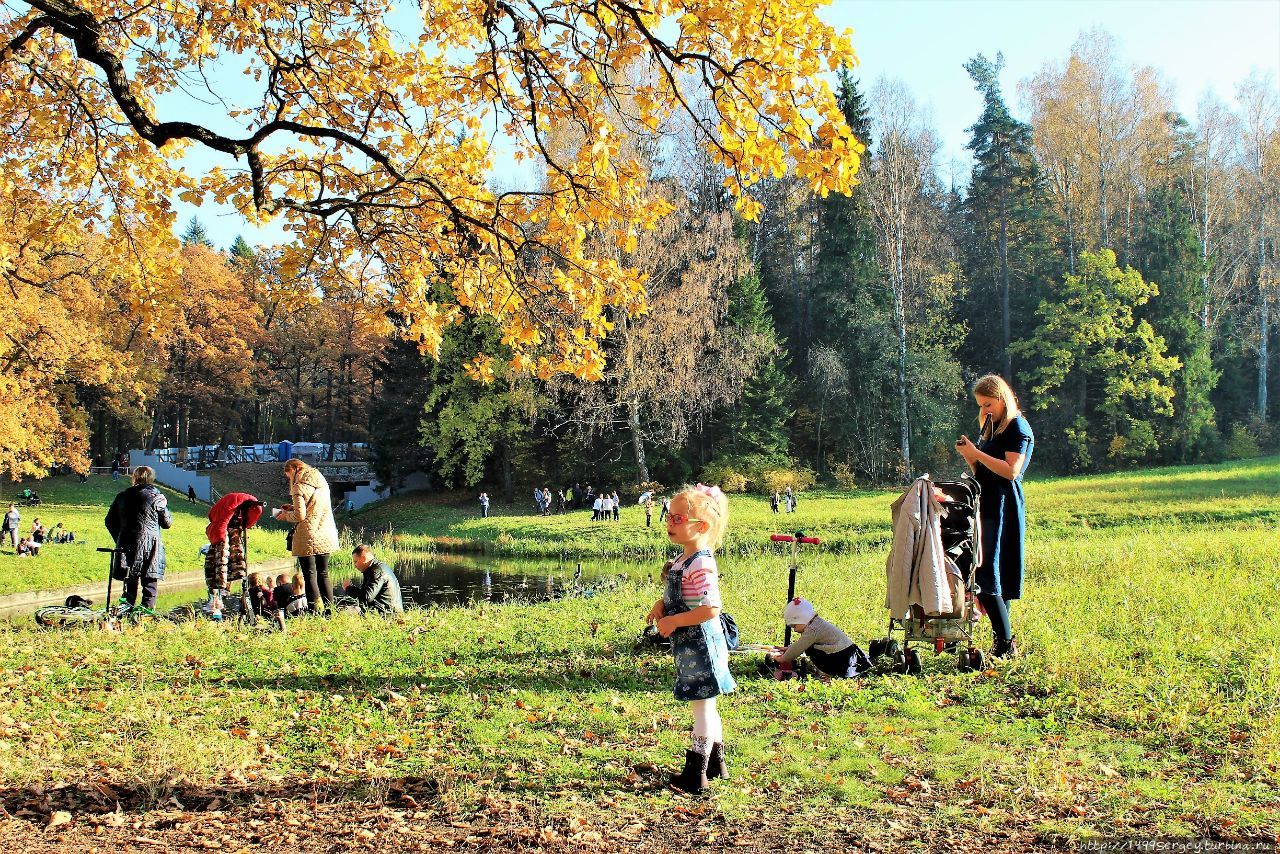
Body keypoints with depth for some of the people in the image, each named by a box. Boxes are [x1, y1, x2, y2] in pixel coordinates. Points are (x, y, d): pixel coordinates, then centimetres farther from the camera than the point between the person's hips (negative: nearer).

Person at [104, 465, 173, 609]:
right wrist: (164, 506, 17)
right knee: (150, 585, 0)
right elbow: (167, 523, 2)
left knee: (130, 583, 12)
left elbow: (110, 521, 12)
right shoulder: (157, 497, -4)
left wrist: (119, 540, 20)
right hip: (150, 547, -3)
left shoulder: (122, 497, 7)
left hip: (127, 546, 3)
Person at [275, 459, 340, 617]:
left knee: (310, 575, 0)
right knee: (323, 574, 14)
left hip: (308, 537, -7)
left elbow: (300, 516, -17)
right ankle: (329, 610, 13)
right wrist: (293, 508, 17)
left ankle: (315, 611, -2)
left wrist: (286, 515, 1)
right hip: (326, 536, 7)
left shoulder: (299, 487, -12)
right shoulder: (322, 482, 11)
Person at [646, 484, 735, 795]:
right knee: (705, 706, 20)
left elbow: (710, 609, -29)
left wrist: (672, 621, -22)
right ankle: (716, 763, 34)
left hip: (699, 646, -10)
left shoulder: (700, 564, -23)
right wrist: (662, 604, 5)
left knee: (702, 707, 0)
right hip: (690, 646, 10)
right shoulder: (684, 559, 7)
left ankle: (695, 775, 9)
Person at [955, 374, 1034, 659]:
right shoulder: (991, 428, 20)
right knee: (991, 580, 6)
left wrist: (977, 453, -16)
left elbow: (1010, 471, -18)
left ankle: (1006, 644, -9)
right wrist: (969, 456, 2)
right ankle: (1003, 642, 10)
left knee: (987, 577, -13)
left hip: (1002, 511, -9)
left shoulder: (1018, 428, -7)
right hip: (986, 508, 9)